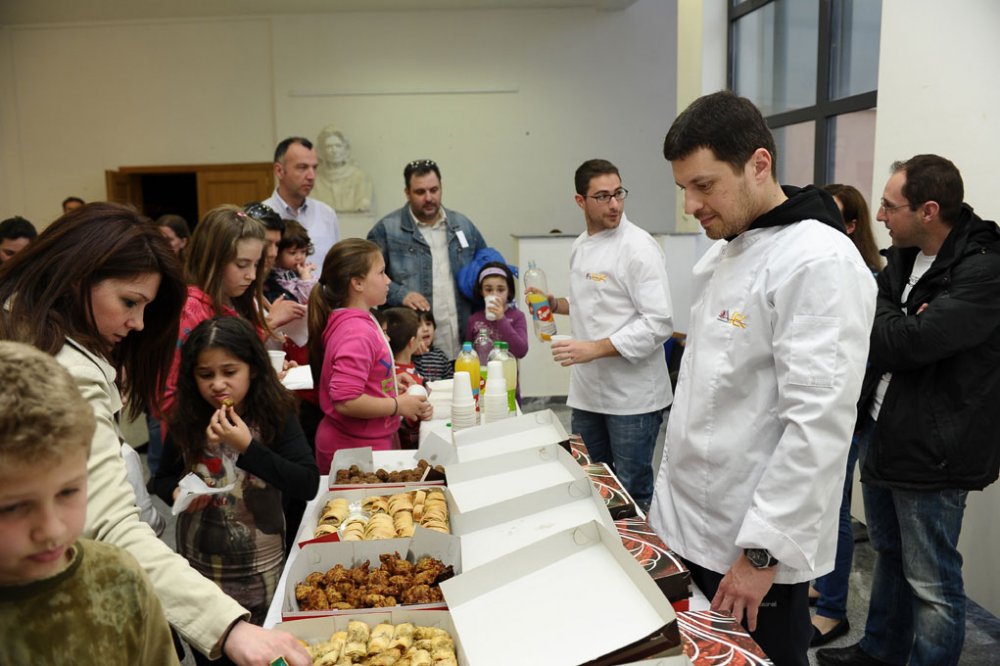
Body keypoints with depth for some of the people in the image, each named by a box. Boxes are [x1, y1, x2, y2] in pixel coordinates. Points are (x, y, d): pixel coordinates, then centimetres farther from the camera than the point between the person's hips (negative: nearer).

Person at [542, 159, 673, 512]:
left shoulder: (639, 247, -15)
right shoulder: (580, 246, 10)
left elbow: (658, 323, -19)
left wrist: (595, 348, -24)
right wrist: (553, 303, 6)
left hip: (632, 394, -7)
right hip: (588, 389, 7)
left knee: (633, 492, 4)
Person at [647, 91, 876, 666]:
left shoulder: (820, 263, -19)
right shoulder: (722, 254, 9)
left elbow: (819, 424, -23)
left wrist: (763, 551, -21)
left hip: (756, 547, -8)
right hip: (688, 524, 8)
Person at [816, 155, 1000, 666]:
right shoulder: (903, 257, 6)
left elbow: (906, 342, -27)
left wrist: (875, 308, -8)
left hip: (931, 453, -8)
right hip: (881, 435, 8)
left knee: (931, 584, 6)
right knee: (888, 555, 24)